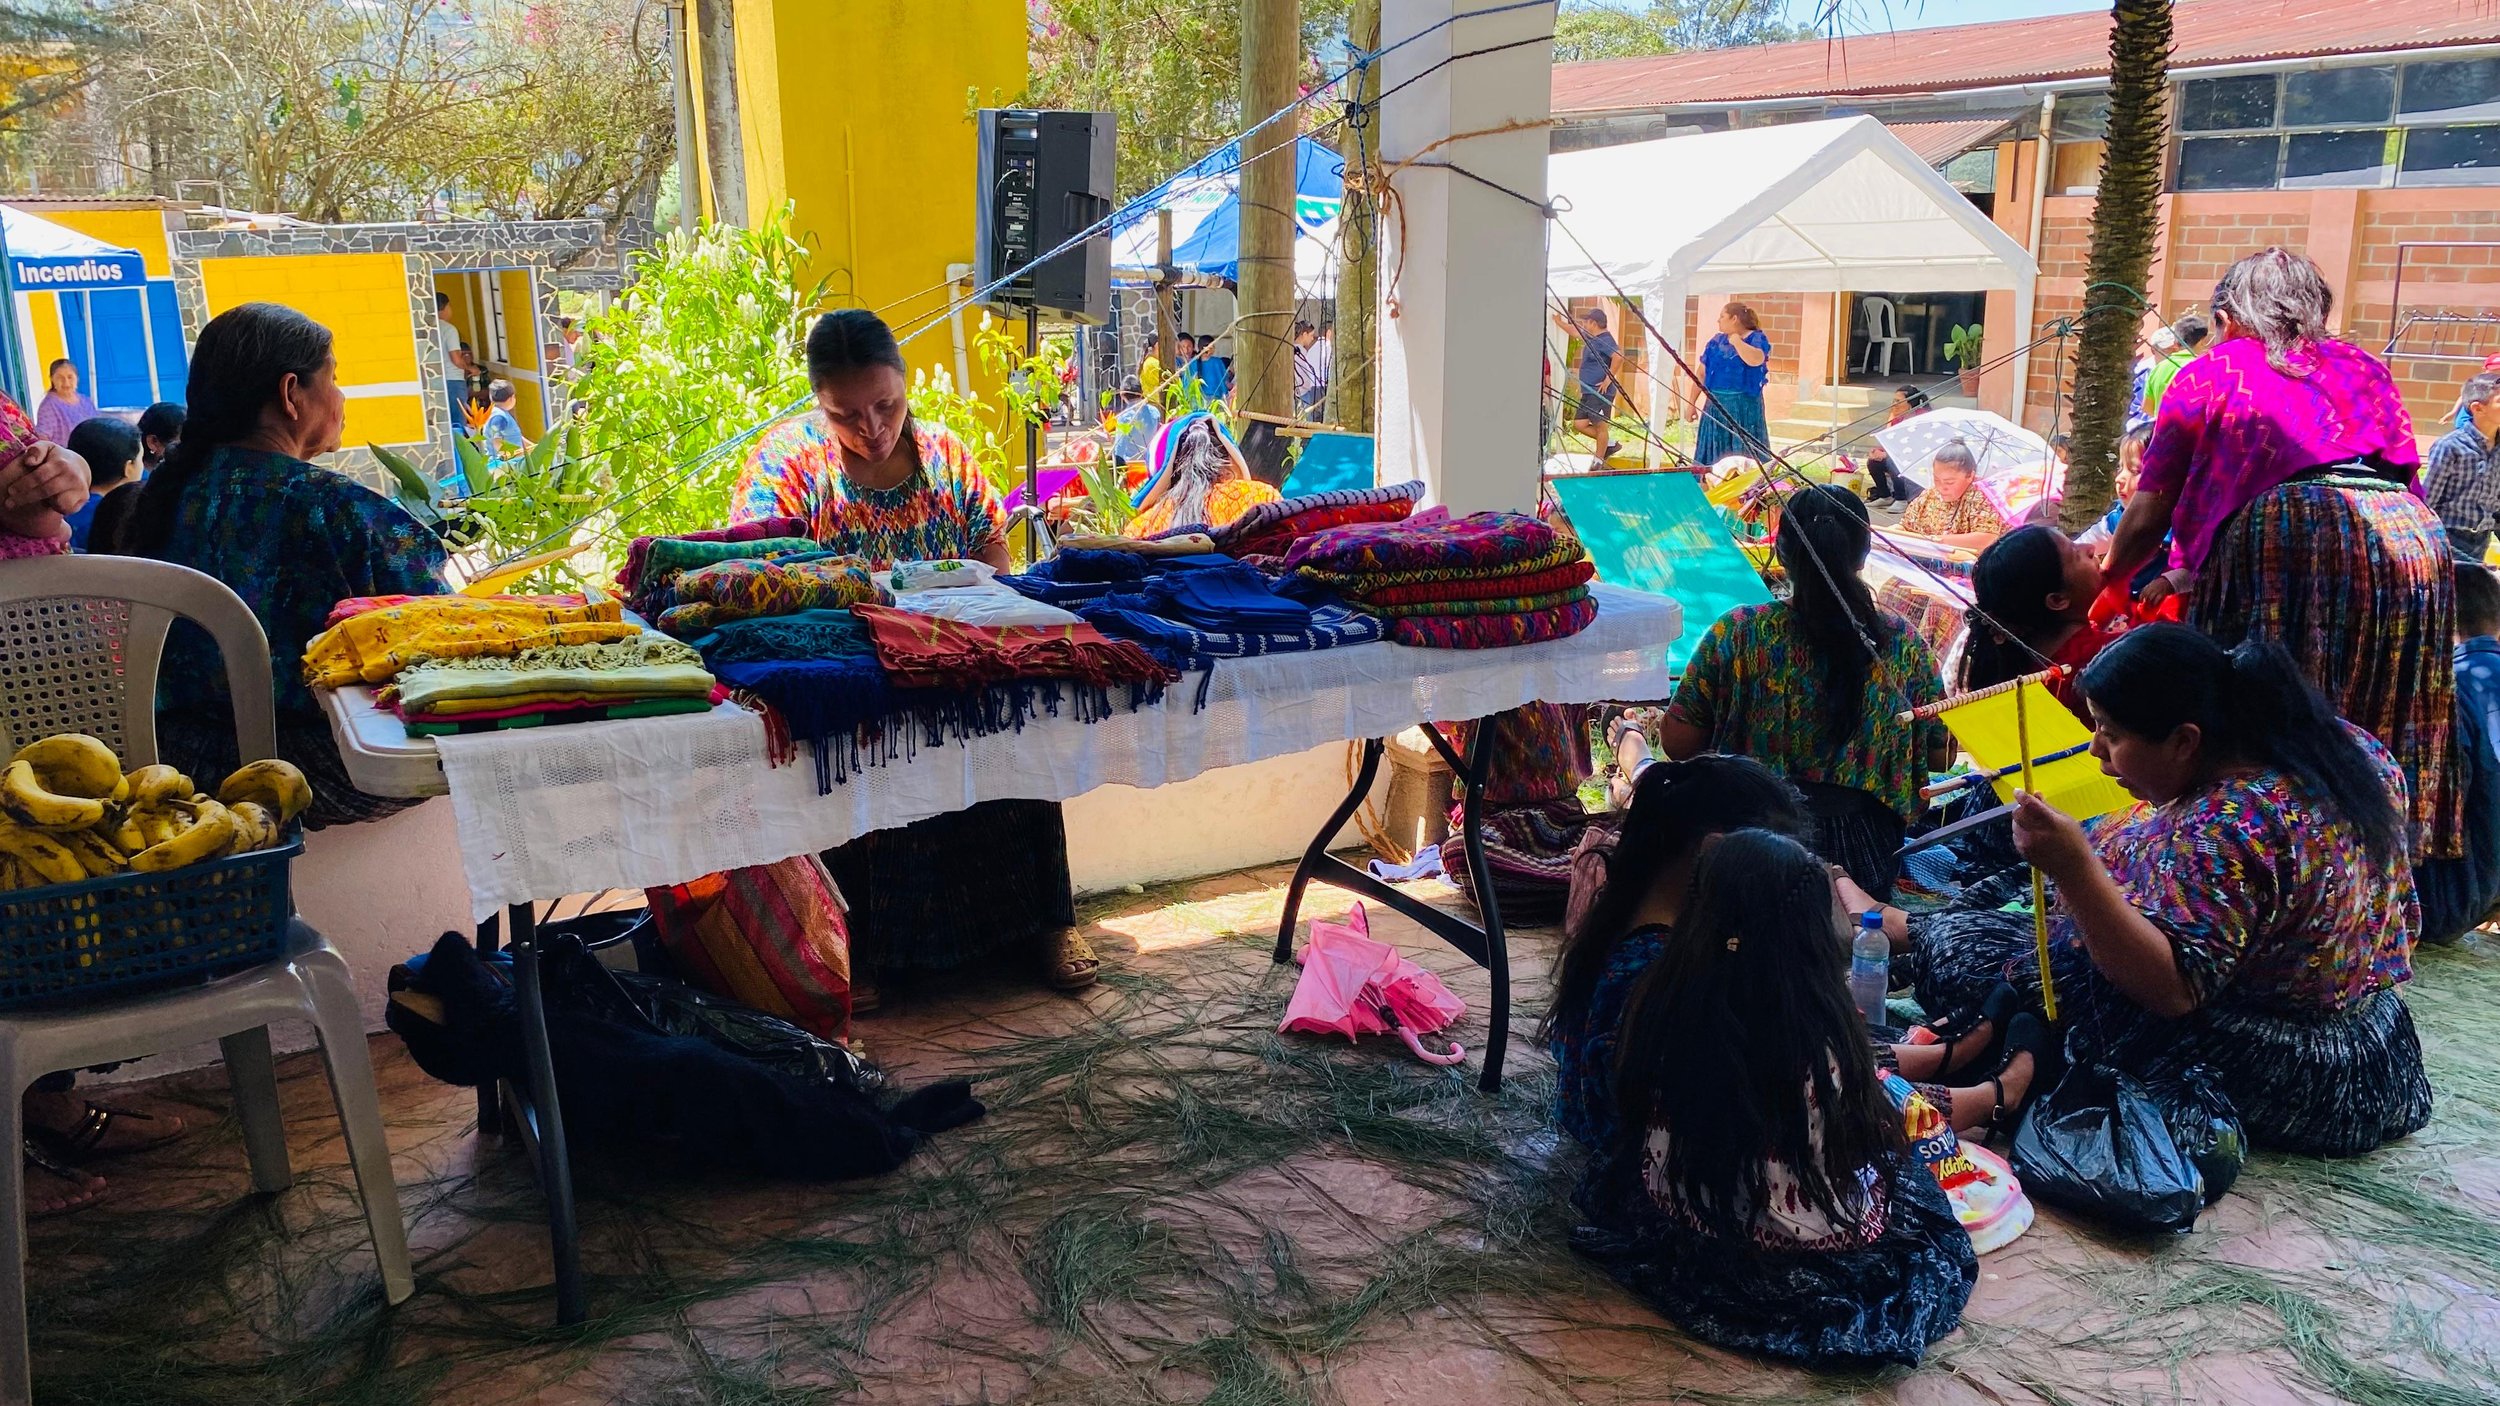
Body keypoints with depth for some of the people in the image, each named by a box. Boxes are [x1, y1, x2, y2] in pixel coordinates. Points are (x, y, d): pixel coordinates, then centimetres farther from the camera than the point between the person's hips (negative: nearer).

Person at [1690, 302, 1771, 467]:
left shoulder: (1757, 338, -3)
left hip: (1744, 406, -5)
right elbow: (1702, 373, 13)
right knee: (1714, 454, 5)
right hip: (1716, 406, 5)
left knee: (1744, 453, -6)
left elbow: (1755, 360, -24)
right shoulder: (1716, 342, 11)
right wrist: (1691, 402, 7)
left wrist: (1736, 340, -11)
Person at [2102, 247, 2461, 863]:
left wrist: (2111, 581, 32)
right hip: (2412, 539, 5)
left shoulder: (2208, 373, 16)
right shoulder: (2365, 367, 29)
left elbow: (2150, 516, 12)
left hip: (2287, 539, -5)